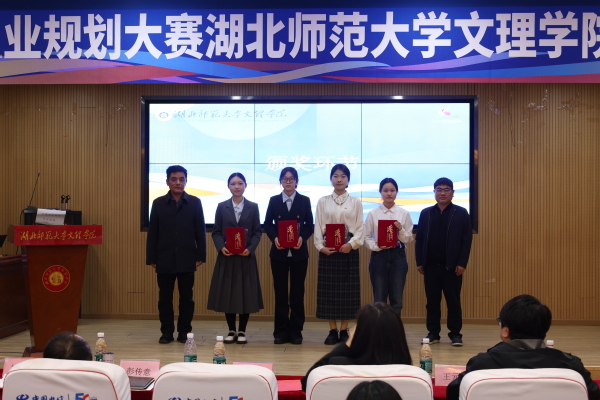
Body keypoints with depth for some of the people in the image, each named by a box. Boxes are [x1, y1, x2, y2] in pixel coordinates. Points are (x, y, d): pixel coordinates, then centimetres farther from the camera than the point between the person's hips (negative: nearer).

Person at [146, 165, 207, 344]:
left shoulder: (194, 202, 3)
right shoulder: (158, 203, 5)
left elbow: (200, 231, 3)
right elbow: (152, 233, 5)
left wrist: (201, 255, -2)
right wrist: (151, 258, 0)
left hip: (187, 259, -1)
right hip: (164, 259, 1)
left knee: (186, 297, 4)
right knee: (165, 297, 6)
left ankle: (184, 332, 14)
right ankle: (166, 332, 15)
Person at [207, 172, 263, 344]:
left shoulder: (253, 207, 5)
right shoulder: (222, 207, 6)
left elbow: (257, 232, 3)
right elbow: (216, 232, 4)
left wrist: (250, 248, -13)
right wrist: (221, 247, -13)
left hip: (246, 256, 0)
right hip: (226, 256, 1)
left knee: (246, 293, 1)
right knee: (227, 293, 2)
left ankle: (242, 331, 12)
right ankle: (231, 330, 15)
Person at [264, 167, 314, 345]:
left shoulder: (304, 201, 5)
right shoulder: (274, 201, 5)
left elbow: (309, 225, 4)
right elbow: (268, 224, 5)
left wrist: (302, 237, -15)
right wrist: (274, 238, -13)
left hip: (298, 252, 0)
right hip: (279, 252, 0)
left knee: (297, 292, 3)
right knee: (280, 292, 2)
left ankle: (296, 331, 10)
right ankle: (281, 331, 9)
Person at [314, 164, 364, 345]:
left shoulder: (355, 202, 6)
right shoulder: (323, 201, 7)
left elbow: (360, 228, 1)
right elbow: (318, 226, 4)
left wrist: (352, 244, -14)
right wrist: (320, 246, -10)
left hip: (349, 249, 0)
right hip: (327, 250, 1)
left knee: (348, 289, 1)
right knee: (329, 289, 1)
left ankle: (344, 330, 9)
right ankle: (332, 331, 8)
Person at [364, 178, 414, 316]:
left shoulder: (404, 213, 2)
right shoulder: (373, 214, 0)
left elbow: (408, 239, 3)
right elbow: (366, 237, 1)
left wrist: (401, 230, -16)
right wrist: (377, 247, -16)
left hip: (398, 256, 1)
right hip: (379, 256, -1)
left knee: (396, 300, 8)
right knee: (379, 299, 6)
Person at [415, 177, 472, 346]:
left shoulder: (461, 213, 2)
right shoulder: (426, 213, 9)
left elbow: (467, 240, -2)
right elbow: (419, 239, 8)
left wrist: (462, 263, -9)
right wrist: (419, 262, 1)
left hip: (452, 266, -2)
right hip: (431, 265, 2)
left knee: (453, 301, 4)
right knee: (432, 301, 7)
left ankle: (455, 334, 12)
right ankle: (433, 333, 15)